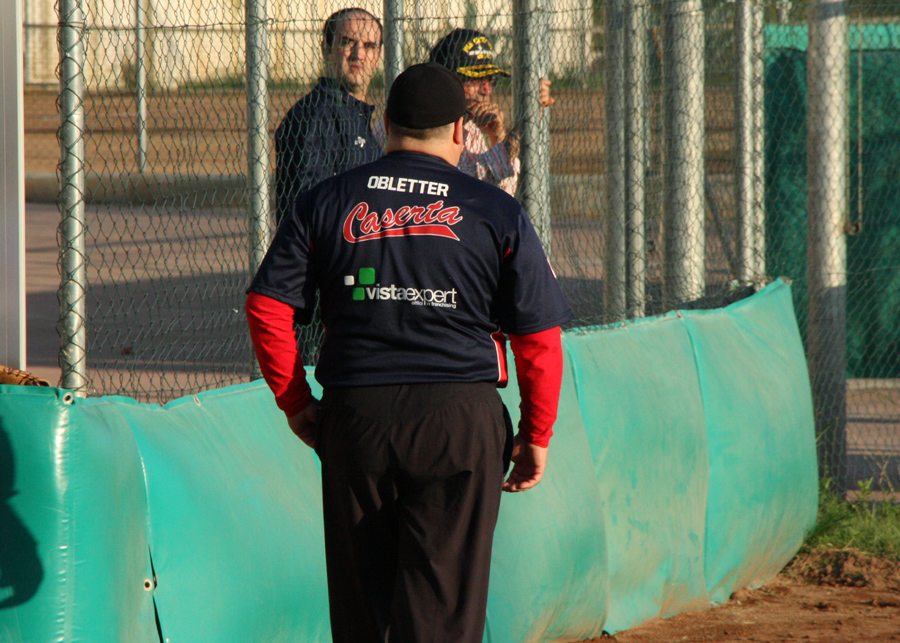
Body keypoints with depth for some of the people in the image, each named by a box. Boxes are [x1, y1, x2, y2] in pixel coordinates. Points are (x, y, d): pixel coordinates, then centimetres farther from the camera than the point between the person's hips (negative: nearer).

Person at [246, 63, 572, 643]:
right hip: (461, 419, -2)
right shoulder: (498, 213, 3)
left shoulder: (326, 202, 8)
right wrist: (536, 436, 10)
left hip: (353, 416, 2)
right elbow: (538, 337, 1)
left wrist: (296, 401, 10)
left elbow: (267, 306, 2)